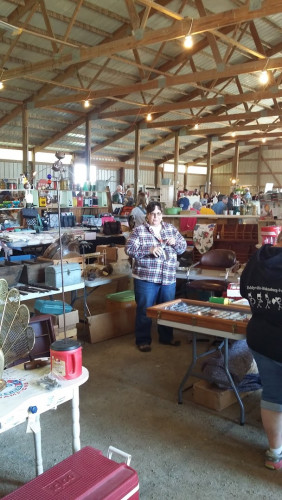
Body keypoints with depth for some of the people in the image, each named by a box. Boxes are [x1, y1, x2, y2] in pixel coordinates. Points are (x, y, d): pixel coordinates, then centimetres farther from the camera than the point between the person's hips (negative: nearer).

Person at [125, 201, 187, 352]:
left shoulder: (171, 229, 9)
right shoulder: (139, 230, -5)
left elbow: (183, 247, 12)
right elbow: (129, 249, -13)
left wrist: (175, 242, -10)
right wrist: (149, 250, -23)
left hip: (168, 278, 5)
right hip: (146, 278, -4)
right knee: (145, 310, 4)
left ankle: (166, 337, 32)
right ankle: (143, 340, 17)